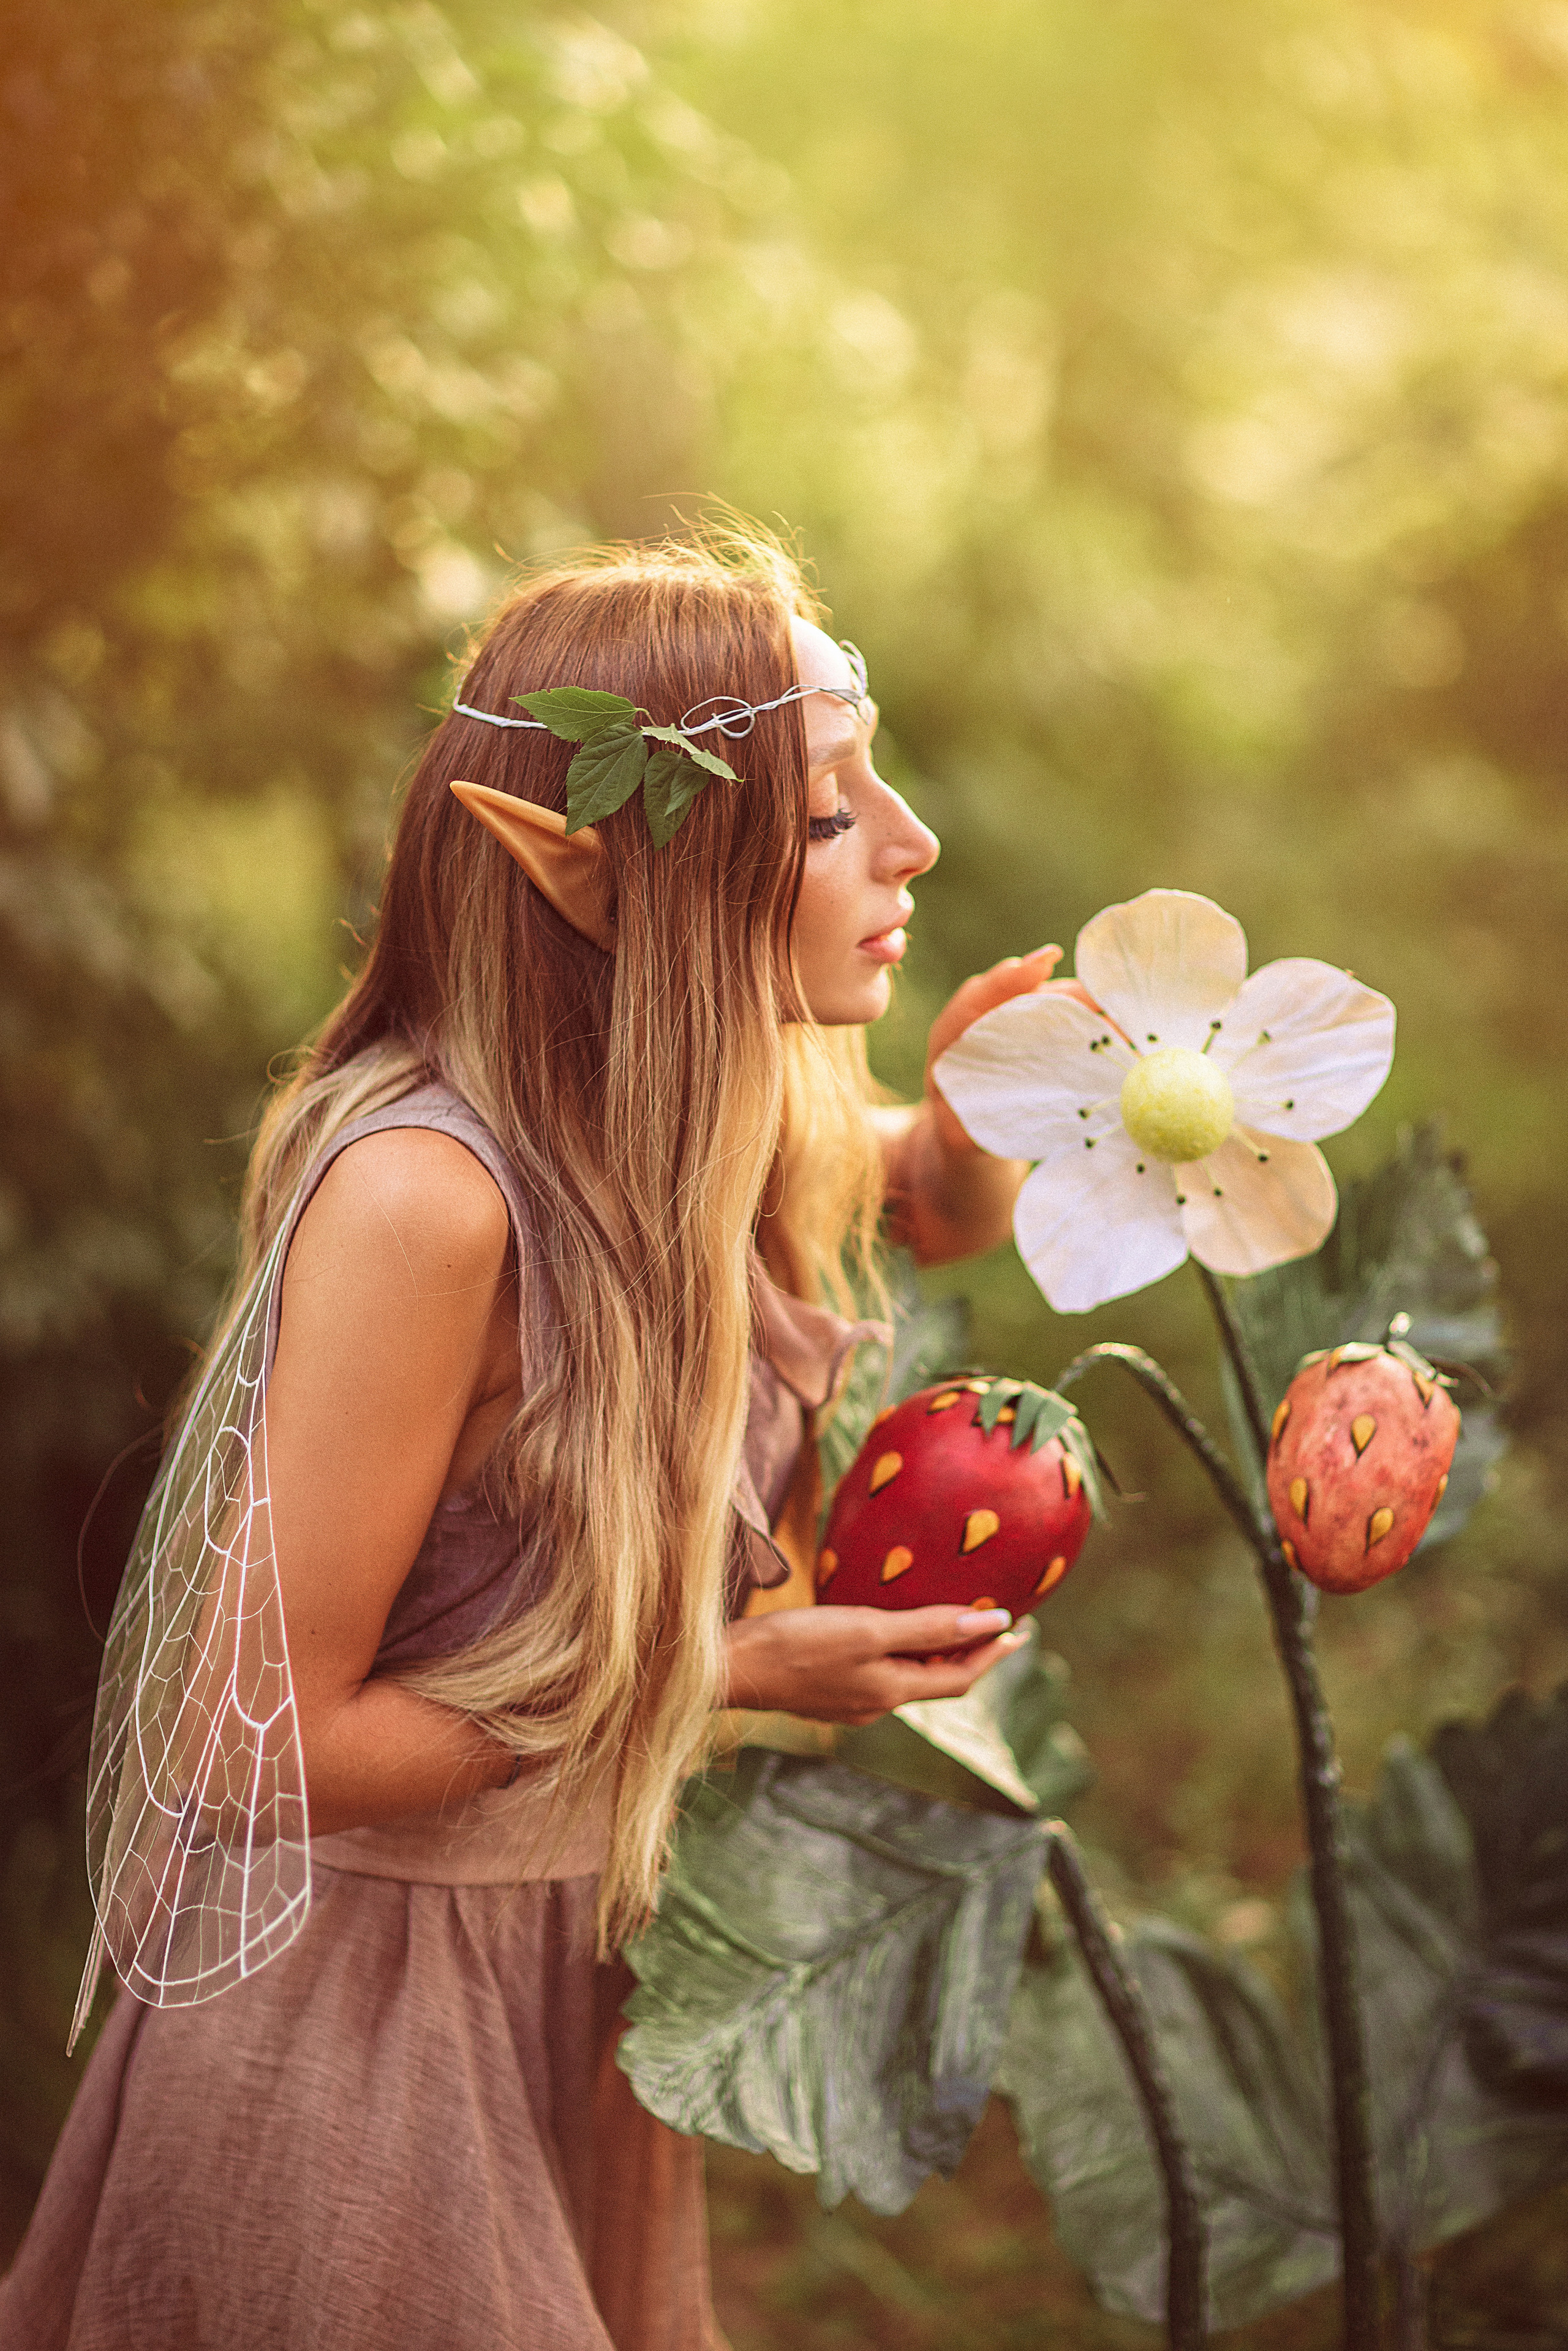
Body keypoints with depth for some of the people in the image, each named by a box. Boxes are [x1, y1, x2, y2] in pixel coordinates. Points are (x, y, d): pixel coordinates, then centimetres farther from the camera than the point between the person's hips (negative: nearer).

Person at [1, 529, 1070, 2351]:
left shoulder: (735, 1100, -9)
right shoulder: (424, 1192, -31)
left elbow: (939, 1209, 15)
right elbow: (261, 1746, -26)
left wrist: (981, 1119, -9)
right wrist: (727, 1670, -22)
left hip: (580, 1956, 7)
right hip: (353, 1998, -7)